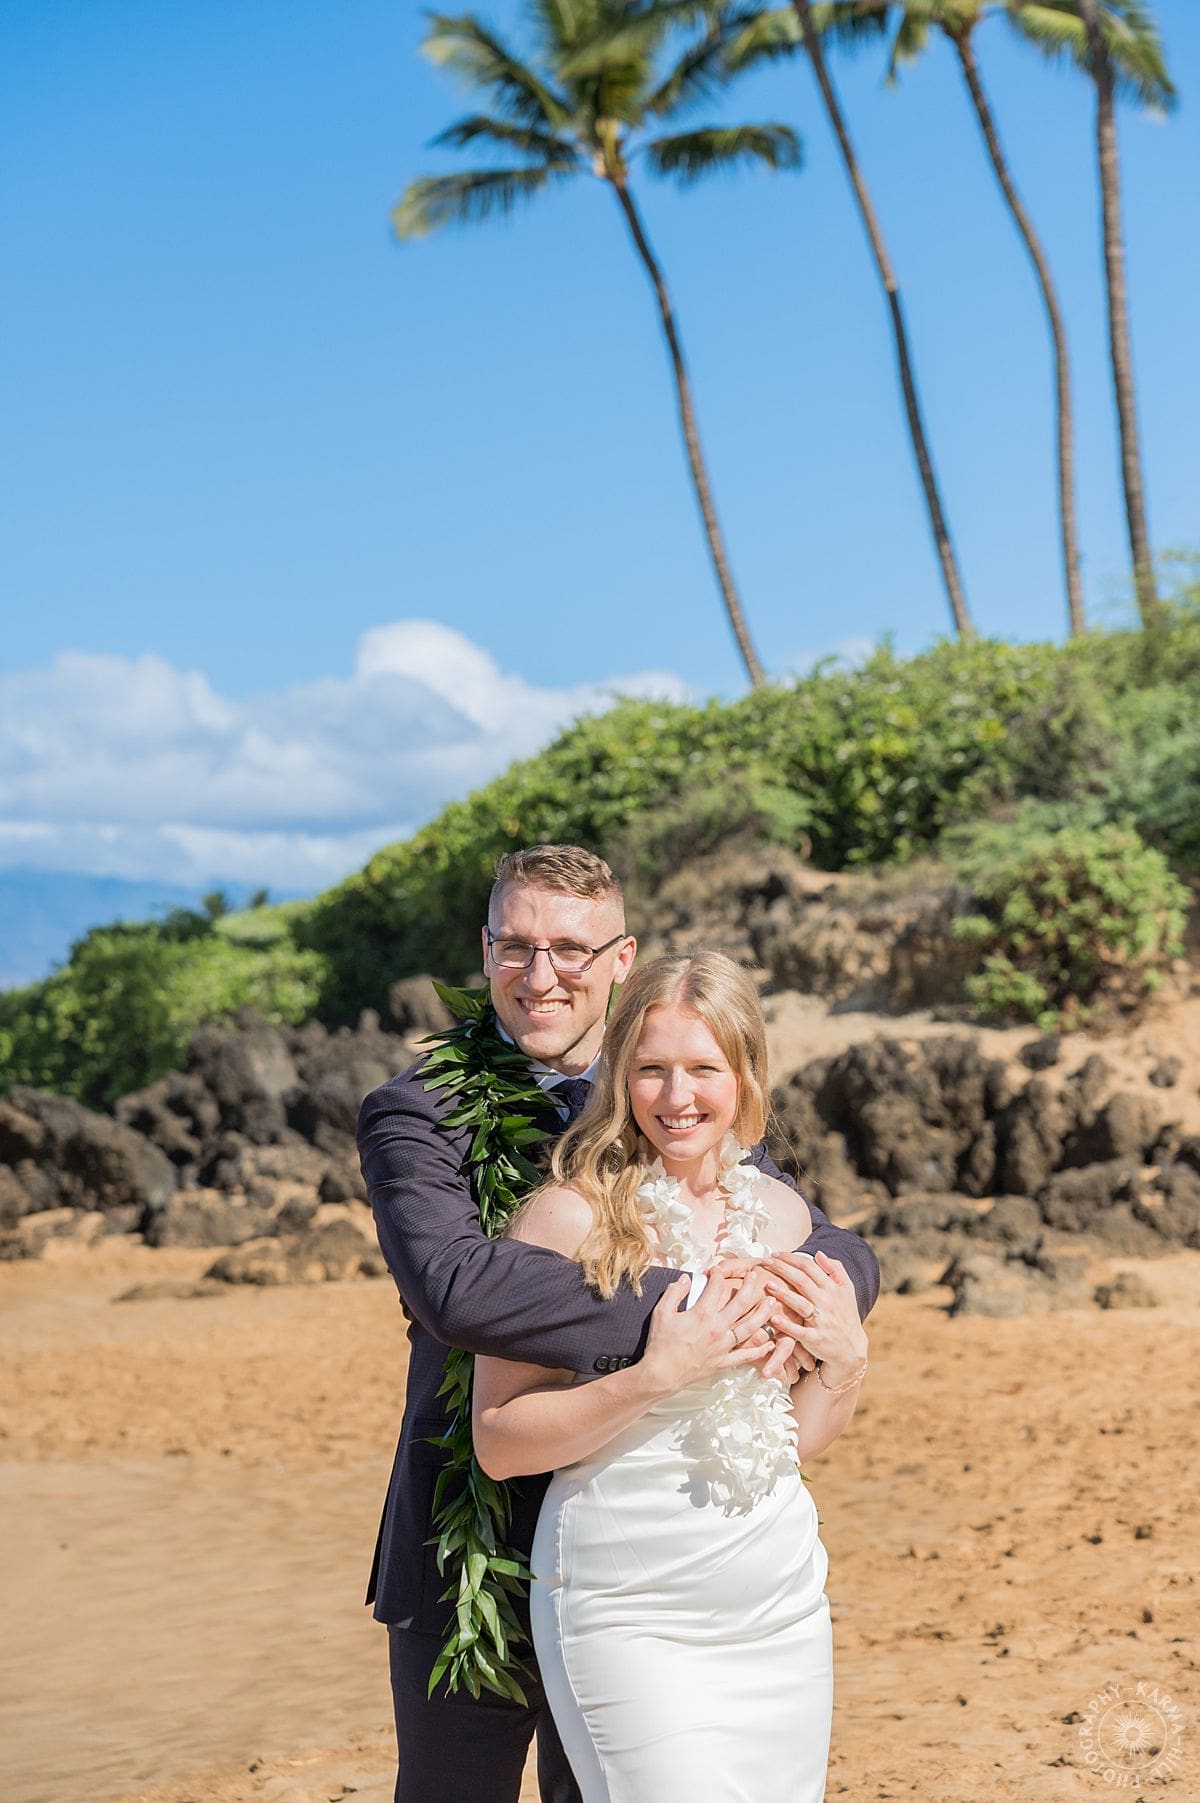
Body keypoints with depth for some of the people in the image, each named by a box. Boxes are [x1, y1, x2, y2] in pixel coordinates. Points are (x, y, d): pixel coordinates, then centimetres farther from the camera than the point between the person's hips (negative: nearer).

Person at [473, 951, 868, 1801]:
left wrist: (848, 1361, -3)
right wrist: (655, 1375, -22)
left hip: (784, 1604, 6)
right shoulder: (573, 1214, -10)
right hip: (628, 1615, -5)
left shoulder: (782, 1212, 7)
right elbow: (499, 1443, -13)